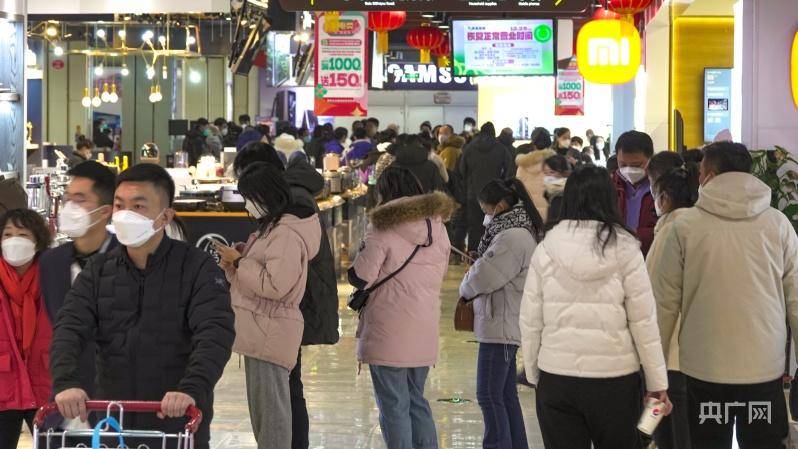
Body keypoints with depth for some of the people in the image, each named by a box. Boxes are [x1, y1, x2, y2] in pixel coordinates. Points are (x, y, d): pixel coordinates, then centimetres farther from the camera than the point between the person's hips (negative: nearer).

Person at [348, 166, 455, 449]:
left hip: (389, 334, -6)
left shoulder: (383, 229, -12)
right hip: (424, 332, 6)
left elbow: (359, 278, -11)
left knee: (393, 405, 1)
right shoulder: (437, 227, 8)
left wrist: (363, 251, 7)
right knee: (416, 400, 19)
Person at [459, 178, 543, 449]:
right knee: (506, 395, 16)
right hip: (507, 326, 11)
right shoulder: (522, 232, 15)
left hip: (500, 327, -11)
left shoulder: (512, 238, -20)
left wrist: (466, 289, 0)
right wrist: (472, 285, 1)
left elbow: (483, 277, -20)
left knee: (490, 396, -5)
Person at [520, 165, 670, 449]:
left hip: (556, 381, 1)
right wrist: (657, 382, 2)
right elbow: (644, 321, -5)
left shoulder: (545, 250, -2)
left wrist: (533, 373, 12)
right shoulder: (624, 250, -6)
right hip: (616, 380, -1)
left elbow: (530, 321, 1)